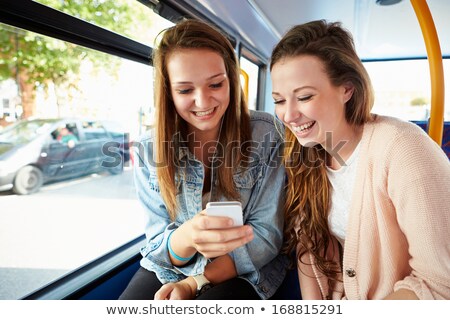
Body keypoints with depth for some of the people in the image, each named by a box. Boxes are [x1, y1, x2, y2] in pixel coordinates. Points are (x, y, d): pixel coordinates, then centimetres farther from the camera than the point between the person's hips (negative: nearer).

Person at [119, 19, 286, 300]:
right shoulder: (149, 151, -8)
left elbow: (266, 236, -12)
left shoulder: (265, 135, -13)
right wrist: (185, 238, -31)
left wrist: (193, 283, -20)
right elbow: (158, 248, -7)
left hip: (245, 272, -1)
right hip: (168, 270, 2)